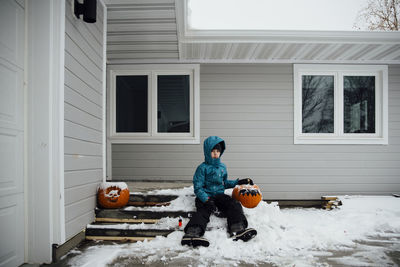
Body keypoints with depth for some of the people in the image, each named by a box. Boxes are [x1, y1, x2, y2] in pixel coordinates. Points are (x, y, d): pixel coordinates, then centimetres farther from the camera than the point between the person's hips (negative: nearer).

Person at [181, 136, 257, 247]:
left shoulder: (222, 167, 17)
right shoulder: (202, 168, -2)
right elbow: (198, 188, -9)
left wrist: (239, 182, 20)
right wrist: (206, 200, -26)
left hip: (220, 195, 5)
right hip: (205, 197, -4)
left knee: (235, 204, -22)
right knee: (204, 210, -34)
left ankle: (238, 230, -43)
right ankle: (193, 233, -58)